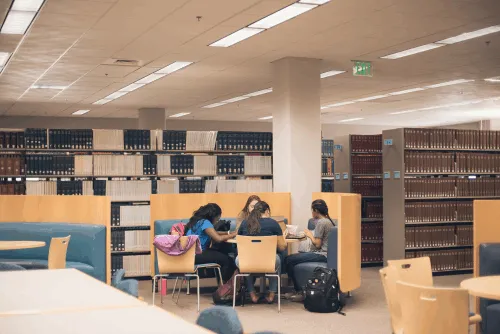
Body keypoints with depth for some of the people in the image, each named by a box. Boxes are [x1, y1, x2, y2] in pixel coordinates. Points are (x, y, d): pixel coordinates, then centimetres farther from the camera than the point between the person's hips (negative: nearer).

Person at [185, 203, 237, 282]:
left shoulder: (198, 220, 11)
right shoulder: (205, 222, -18)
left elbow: (213, 233, 22)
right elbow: (218, 238, -24)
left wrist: (227, 233, 10)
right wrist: (233, 235, -8)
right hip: (195, 255, -10)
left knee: (224, 253, 9)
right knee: (226, 259, -11)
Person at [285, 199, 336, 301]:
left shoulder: (321, 222, -15)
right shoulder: (329, 221, 13)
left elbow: (317, 244, -16)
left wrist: (310, 235, -1)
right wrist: (311, 235, 17)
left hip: (322, 255, -11)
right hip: (327, 253, 11)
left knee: (289, 260, -10)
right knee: (297, 256, 19)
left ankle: (299, 291, -3)